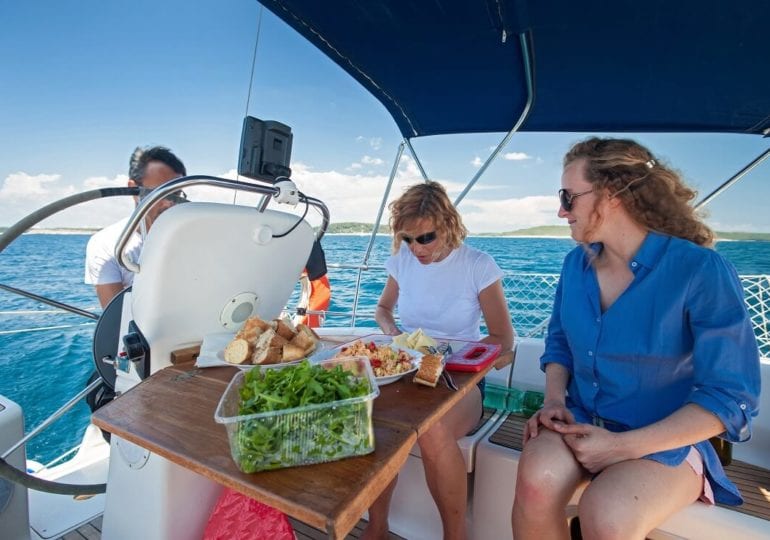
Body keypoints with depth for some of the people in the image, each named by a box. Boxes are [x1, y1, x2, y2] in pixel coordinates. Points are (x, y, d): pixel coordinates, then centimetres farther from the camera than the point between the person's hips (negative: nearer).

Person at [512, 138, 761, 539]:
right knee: (534, 485, -27)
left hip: (665, 440, -3)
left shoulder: (701, 270, -15)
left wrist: (622, 446, -20)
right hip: (581, 423, 4)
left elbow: (730, 397, -15)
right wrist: (553, 400, -7)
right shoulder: (576, 264, 2)